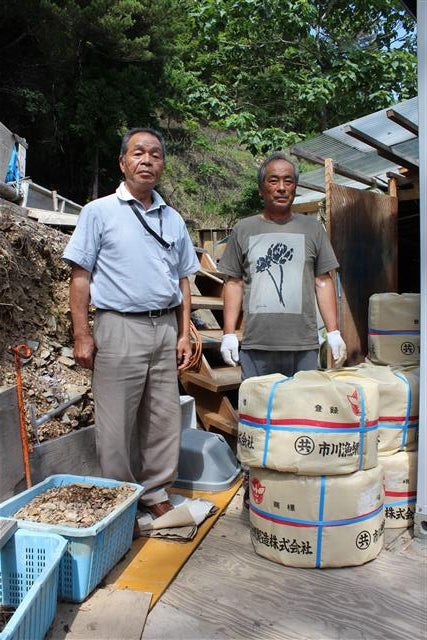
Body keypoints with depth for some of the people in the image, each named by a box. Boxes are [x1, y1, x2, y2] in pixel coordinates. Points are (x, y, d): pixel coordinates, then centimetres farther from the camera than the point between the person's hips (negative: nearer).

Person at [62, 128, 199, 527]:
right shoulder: (99, 212, 3)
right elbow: (80, 276, -1)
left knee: (164, 419, 9)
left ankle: (156, 494, 26)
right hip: (120, 328, -4)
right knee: (117, 423, 1)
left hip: (165, 327, 5)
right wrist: (82, 334, -9)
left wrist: (184, 334, 9)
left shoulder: (173, 219, 15)